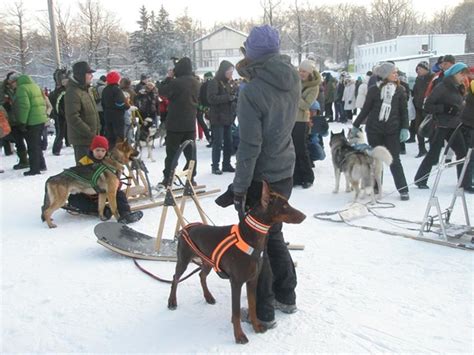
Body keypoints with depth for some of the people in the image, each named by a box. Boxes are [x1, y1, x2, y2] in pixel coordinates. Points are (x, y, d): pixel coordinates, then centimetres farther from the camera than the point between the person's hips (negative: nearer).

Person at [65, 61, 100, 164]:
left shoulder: (84, 90, 15)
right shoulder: (73, 92, -18)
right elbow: (73, 118, -25)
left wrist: (96, 131, 17)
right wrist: (89, 133, -23)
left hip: (89, 137, 10)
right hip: (82, 139, -10)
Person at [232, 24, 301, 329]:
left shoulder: (252, 91, -21)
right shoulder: (294, 79, 0)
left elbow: (250, 146, -21)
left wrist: (239, 187, -13)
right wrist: (251, 73, 6)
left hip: (260, 177, -7)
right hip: (285, 171, 7)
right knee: (273, 234, 22)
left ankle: (264, 312, 17)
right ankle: (286, 296, 34)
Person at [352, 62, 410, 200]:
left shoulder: (400, 90, 2)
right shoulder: (374, 90, -2)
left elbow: (404, 110, 3)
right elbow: (365, 109, 5)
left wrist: (405, 128, -6)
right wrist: (355, 125, 6)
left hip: (392, 130, 0)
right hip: (374, 130, 0)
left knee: (394, 160, -2)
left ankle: (403, 190, 3)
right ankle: (375, 186, 24)